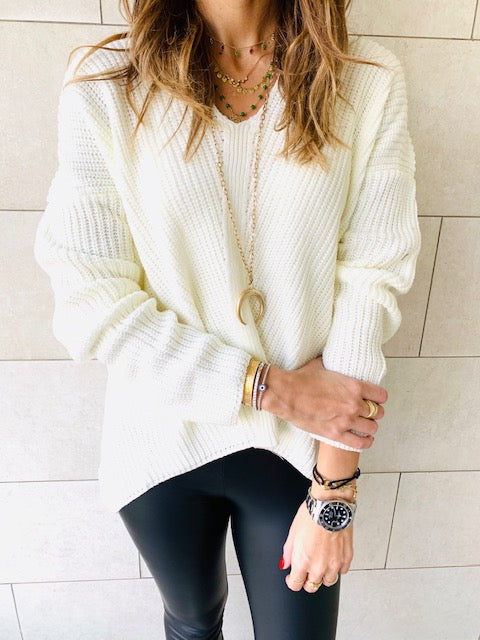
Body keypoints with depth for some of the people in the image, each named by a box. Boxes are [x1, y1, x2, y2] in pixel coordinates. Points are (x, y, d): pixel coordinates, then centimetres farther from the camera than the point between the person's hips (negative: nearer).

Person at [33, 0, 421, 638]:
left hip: (297, 446, 1)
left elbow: (369, 285, -12)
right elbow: (91, 306, -14)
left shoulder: (368, 82, -8)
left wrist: (333, 497, -11)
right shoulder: (105, 85, -10)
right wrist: (272, 386, -18)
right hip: (166, 439, 1)